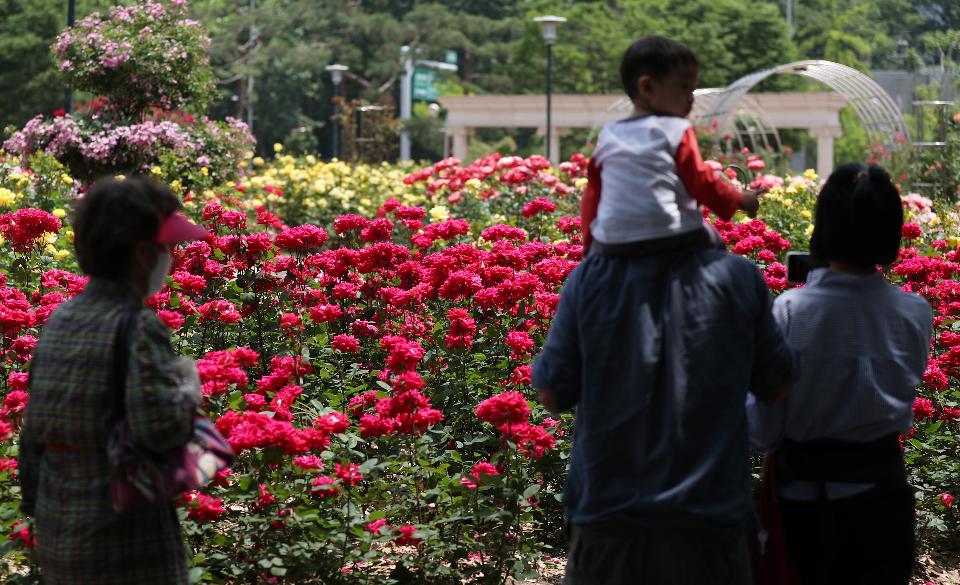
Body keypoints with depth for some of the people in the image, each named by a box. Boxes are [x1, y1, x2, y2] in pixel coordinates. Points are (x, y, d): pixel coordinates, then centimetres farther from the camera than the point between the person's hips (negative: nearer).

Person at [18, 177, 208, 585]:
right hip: (129, 543, -8)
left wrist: (36, 506, 21)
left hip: (60, 532, 8)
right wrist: (190, 387, -9)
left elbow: (34, 432, 12)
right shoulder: (138, 327, -16)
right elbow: (159, 427, -28)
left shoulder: (61, 321, 7)